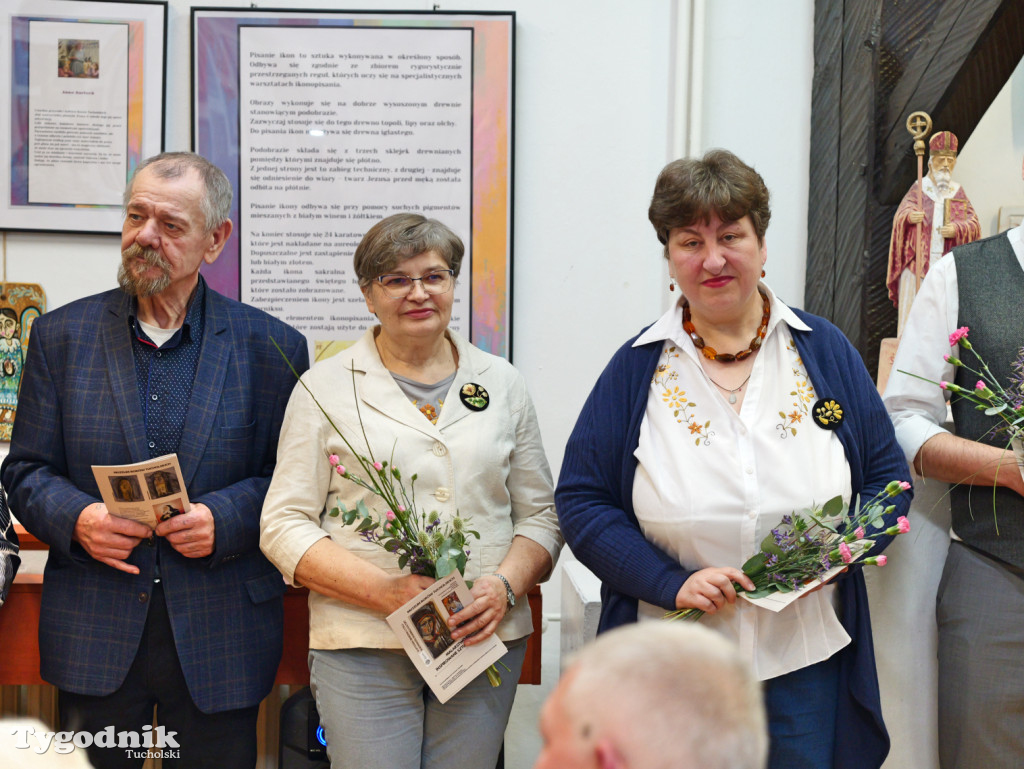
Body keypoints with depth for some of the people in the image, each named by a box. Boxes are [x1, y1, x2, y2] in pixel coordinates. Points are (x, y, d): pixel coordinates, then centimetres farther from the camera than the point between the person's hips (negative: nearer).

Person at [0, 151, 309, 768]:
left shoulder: (272, 347, 0)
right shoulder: (62, 335, 5)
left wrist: (225, 519, -16)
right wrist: (76, 519, -13)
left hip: (220, 640, -1)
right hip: (95, 637, 1)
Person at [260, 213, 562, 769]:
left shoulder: (502, 384, 11)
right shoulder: (326, 388, 3)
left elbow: (539, 513, 13)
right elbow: (284, 525, -1)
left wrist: (505, 587, -7)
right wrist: (387, 591, -14)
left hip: (485, 641, 3)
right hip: (363, 647, -2)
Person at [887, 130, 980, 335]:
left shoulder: (958, 192, 15)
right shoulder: (919, 188, 10)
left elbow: (974, 224, 6)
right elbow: (901, 213, -5)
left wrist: (956, 229, -15)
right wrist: (909, 216, -29)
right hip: (918, 263, -1)